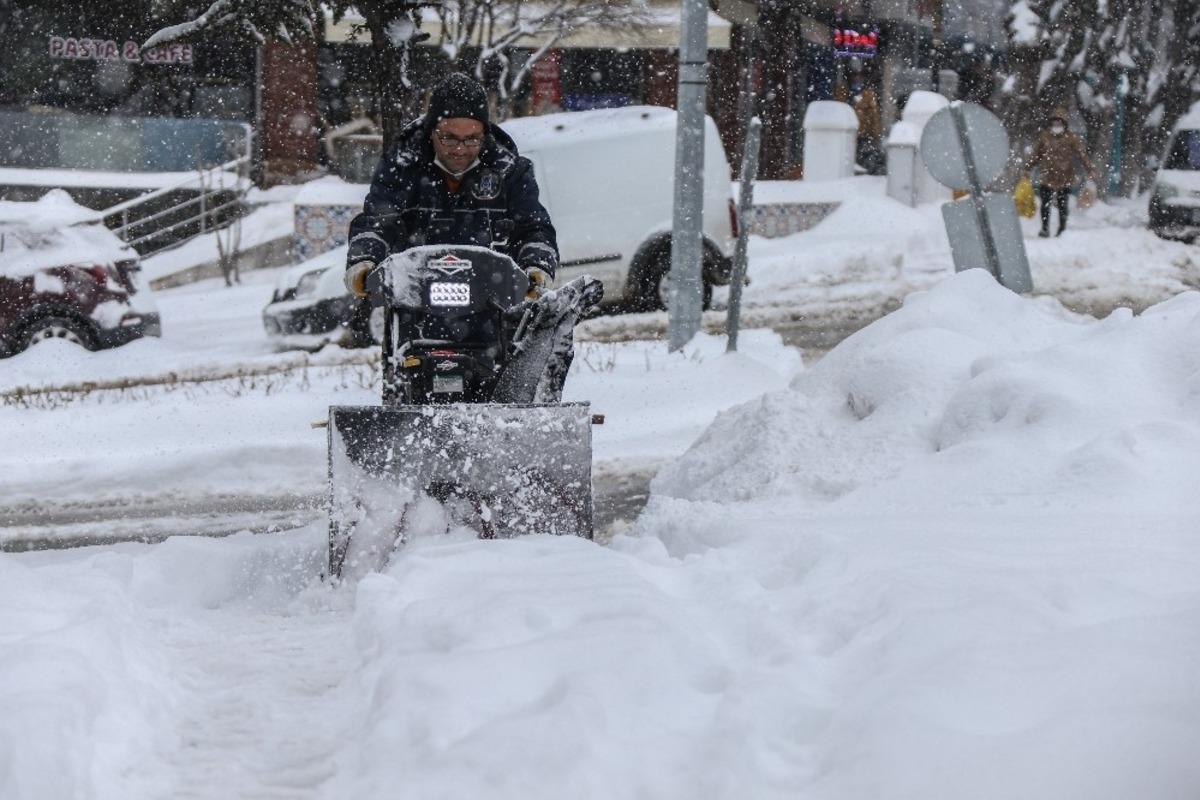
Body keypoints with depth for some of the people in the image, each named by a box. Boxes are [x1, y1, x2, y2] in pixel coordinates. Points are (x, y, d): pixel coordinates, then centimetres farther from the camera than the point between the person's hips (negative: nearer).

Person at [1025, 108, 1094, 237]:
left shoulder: (1071, 138, -2)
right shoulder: (1044, 136, 4)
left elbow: (1081, 154, -4)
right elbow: (1036, 154, 13)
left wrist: (1089, 170, -12)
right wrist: (1027, 168, 13)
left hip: (1064, 177, -2)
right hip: (1046, 177, 2)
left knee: (1062, 205, 5)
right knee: (1045, 204, 0)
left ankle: (1062, 229, 15)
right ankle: (1045, 228, 9)